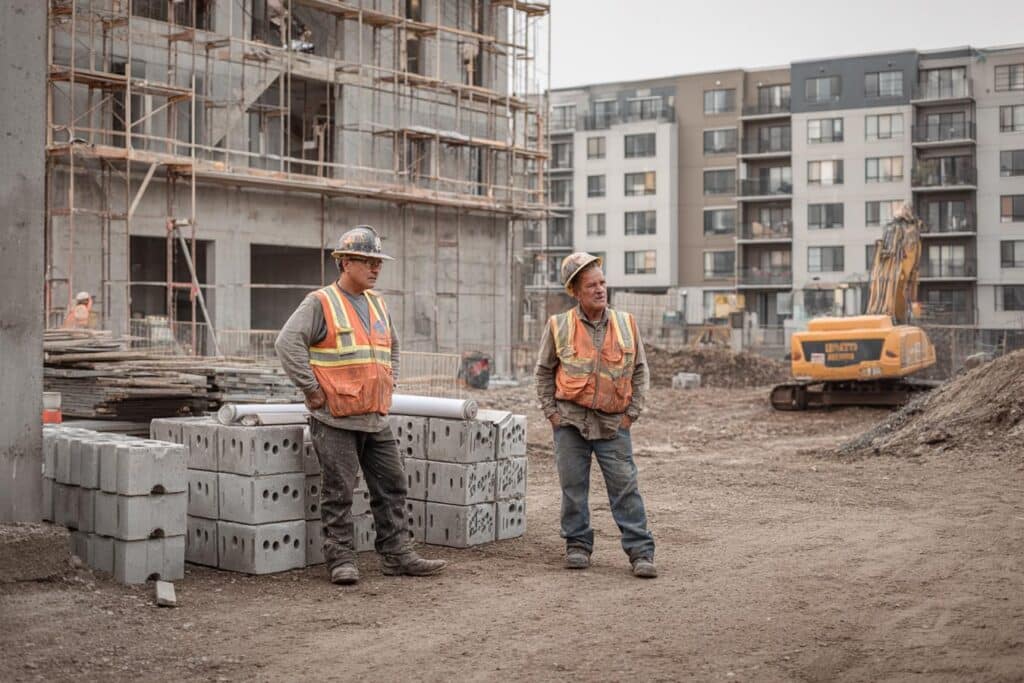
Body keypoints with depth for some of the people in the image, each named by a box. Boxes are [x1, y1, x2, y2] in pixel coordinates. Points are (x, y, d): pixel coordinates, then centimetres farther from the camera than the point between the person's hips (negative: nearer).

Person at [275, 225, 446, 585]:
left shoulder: (377, 304, 15)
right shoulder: (320, 303, -8)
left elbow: (393, 347, 31)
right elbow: (288, 343, -18)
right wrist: (312, 389, -17)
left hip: (377, 419, 7)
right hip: (336, 420, -7)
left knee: (391, 487, 9)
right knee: (339, 492, -1)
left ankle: (397, 555, 17)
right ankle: (341, 560, 8)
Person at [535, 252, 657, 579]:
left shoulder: (626, 324, 2)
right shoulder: (558, 326, -2)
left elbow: (639, 372, 9)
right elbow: (544, 372, 7)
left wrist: (632, 413, 3)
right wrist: (551, 411, 1)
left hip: (613, 423, 0)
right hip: (570, 420, 0)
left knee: (625, 487, -2)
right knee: (573, 487, 7)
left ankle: (640, 551, 2)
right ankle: (577, 545, 20)